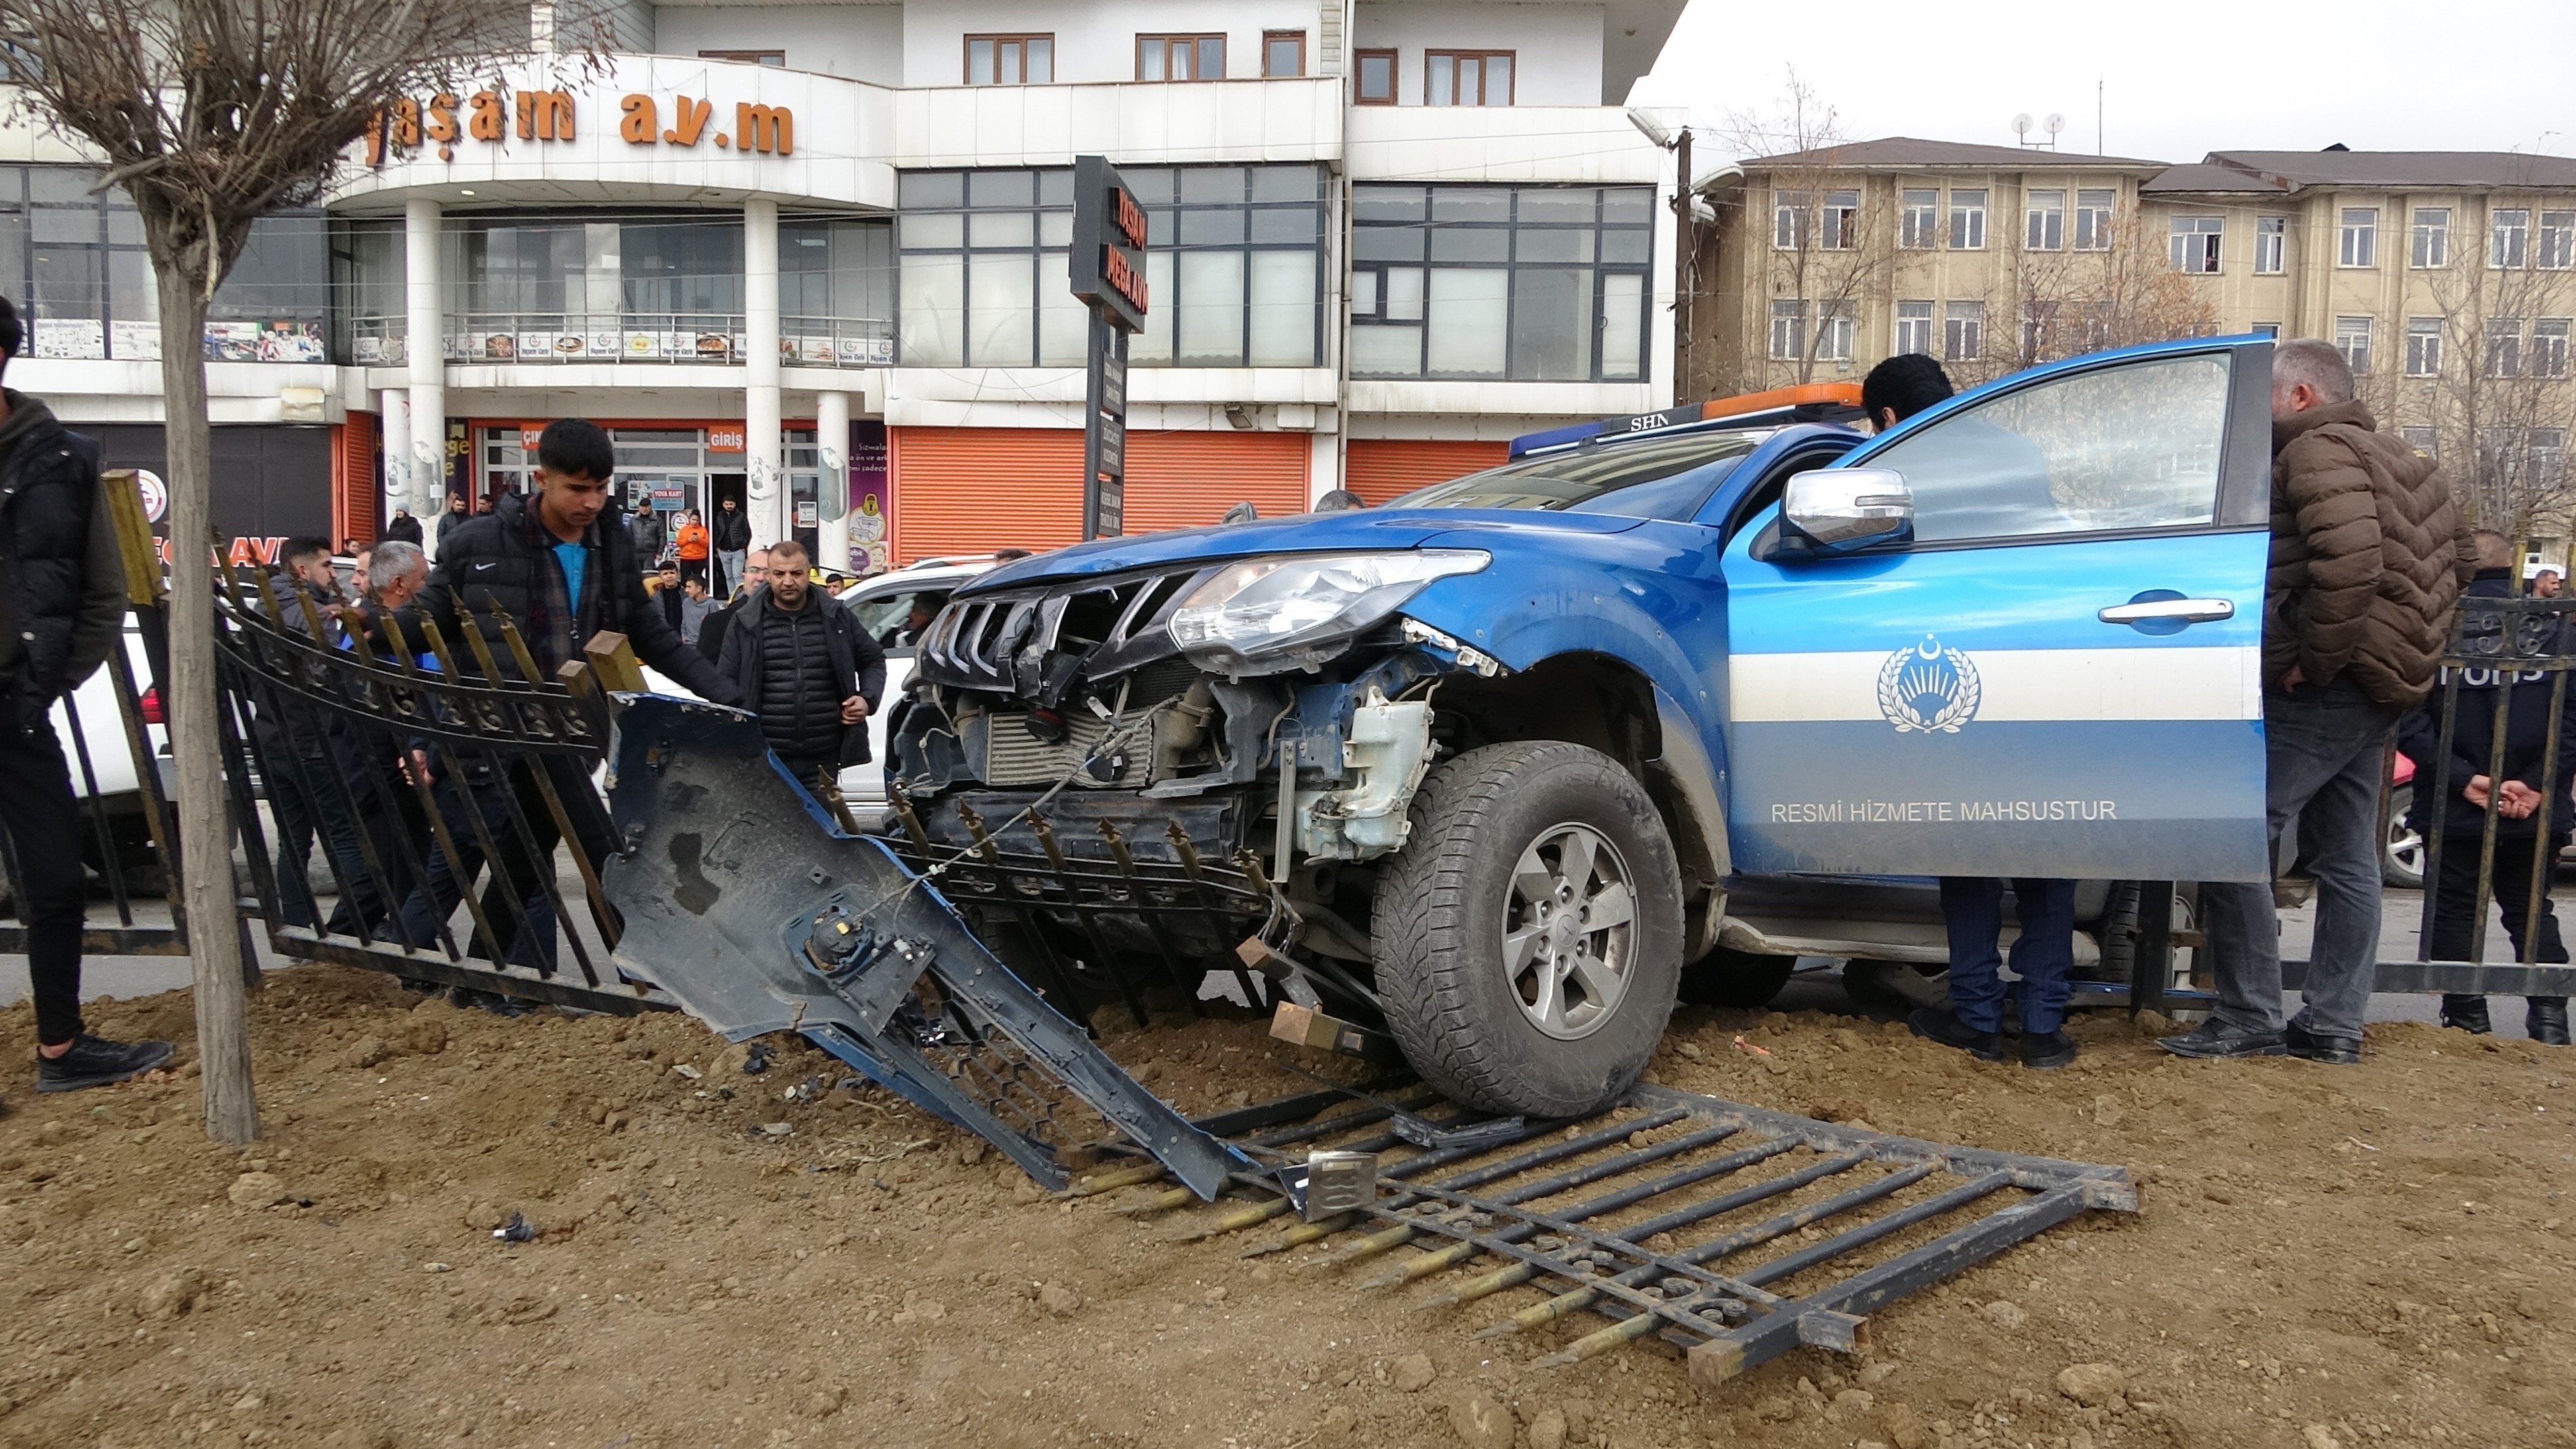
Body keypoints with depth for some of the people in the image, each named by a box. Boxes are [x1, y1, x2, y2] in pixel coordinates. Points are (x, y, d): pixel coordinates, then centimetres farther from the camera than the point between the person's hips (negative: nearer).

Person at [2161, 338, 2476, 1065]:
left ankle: (2251, 1019, -6)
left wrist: (2315, 656, -19)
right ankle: (2334, 1026, 19)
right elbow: (2460, 557, 24)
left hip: (2326, 686, -11)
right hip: (2387, 684, 11)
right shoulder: (2397, 458, 20)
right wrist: (2403, 627, 19)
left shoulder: (2318, 452, -12)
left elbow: (2349, 559, -28)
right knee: (2347, 859, 13)